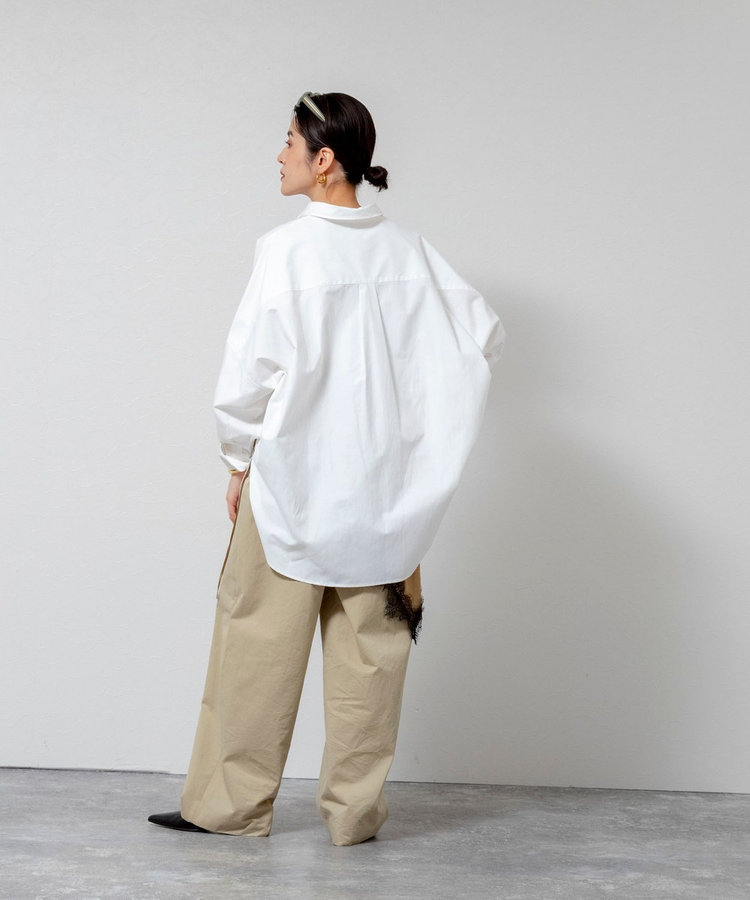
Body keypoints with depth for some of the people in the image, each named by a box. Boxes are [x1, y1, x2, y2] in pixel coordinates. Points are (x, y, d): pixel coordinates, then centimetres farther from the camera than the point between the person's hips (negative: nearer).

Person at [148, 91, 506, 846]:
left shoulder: (286, 249, -12)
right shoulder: (407, 251, 1)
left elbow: (246, 375, -12)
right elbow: (483, 335, 4)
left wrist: (240, 463, 2)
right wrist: (414, 419, 10)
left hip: (293, 480, -4)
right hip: (382, 488, 4)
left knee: (259, 645, 7)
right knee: (369, 652, 9)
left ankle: (232, 804, 16)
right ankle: (355, 811, 17)